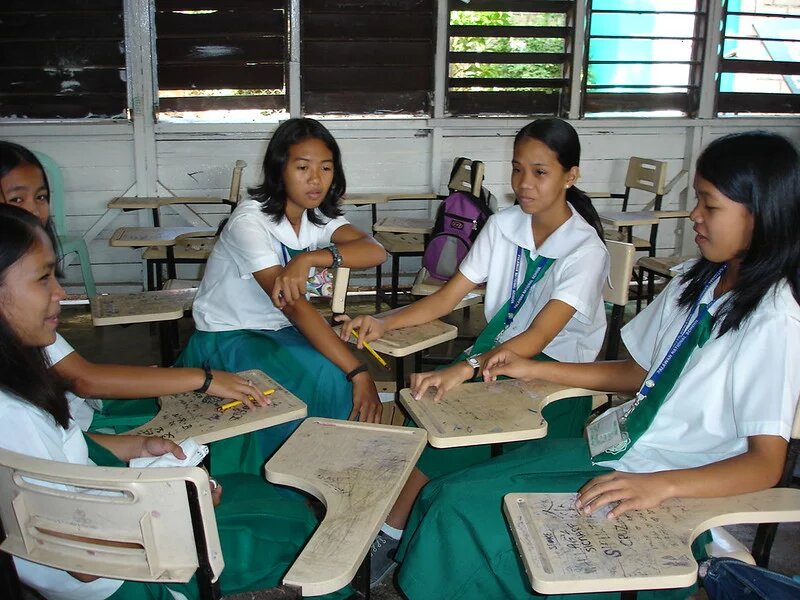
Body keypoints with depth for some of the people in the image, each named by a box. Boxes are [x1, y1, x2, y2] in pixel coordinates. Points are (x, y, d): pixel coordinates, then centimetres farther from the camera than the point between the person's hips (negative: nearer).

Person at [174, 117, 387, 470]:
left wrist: (310, 258, -39)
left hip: (281, 332, 6)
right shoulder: (250, 222, -25)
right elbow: (293, 305, -34)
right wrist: (358, 372, -41)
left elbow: (376, 252, -21)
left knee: (344, 374, -22)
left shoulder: (319, 216, -3)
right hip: (228, 337, -6)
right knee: (323, 379, -29)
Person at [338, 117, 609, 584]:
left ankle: (393, 533, -10)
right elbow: (445, 299, 1)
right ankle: (391, 535, -9)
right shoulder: (502, 226, 2)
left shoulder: (585, 250, -15)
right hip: (496, 352, 5)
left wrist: (466, 369, -42)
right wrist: (384, 323, -15)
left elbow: (537, 338, -27)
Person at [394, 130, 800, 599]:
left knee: (459, 512, -15)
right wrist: (534, 370, 11)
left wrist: (659, 485, -36)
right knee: (446, 497, -4)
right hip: (608, 448, 8)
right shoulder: (697, 281, 9)